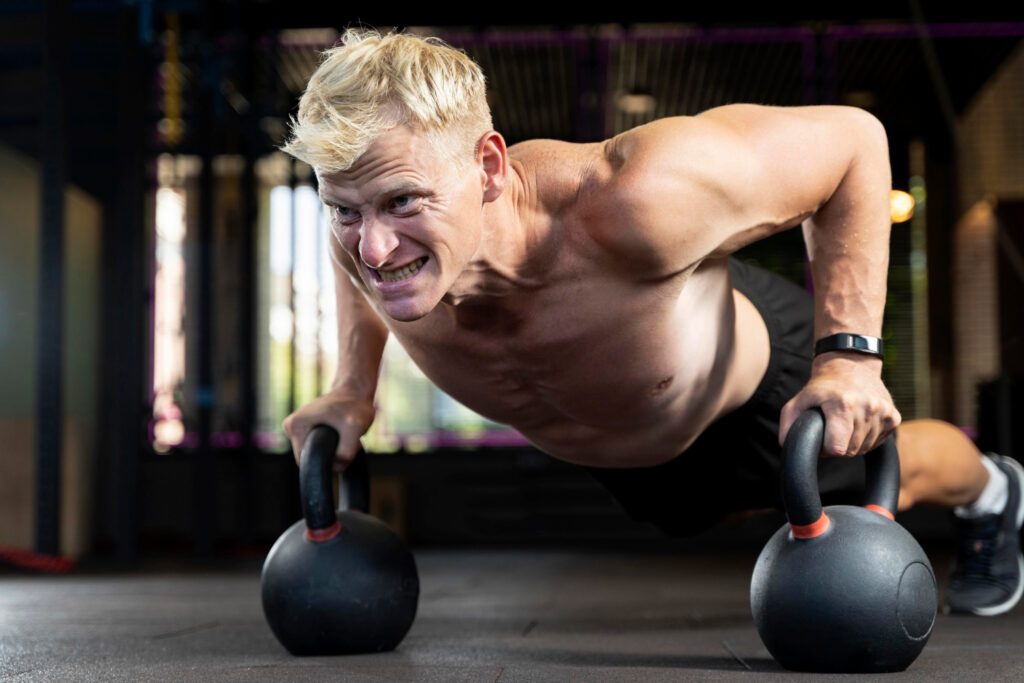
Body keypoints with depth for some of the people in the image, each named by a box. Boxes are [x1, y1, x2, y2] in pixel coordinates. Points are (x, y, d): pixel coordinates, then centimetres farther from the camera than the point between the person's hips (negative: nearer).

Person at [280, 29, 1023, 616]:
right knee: (690, 516, 37)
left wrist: (849, 353, -38)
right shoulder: (365, 237, -35)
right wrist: (352, 390, -8)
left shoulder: (626, 203, -52)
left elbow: (853, 138, -36)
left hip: (755, 373, -4)